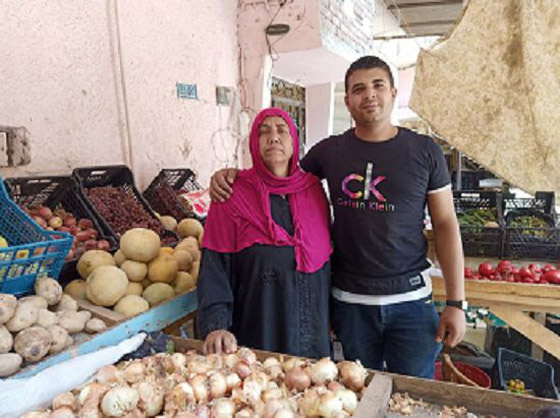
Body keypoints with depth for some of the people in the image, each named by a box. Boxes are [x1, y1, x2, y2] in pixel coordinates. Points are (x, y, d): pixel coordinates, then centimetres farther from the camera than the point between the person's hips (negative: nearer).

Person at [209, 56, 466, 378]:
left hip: (410, 299, -1)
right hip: (350, 300, 1)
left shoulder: (424, 150, -2)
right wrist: (232, 173, -5)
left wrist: (456, 303, -3)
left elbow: (446, 224, -1)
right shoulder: (330, 151, 0)